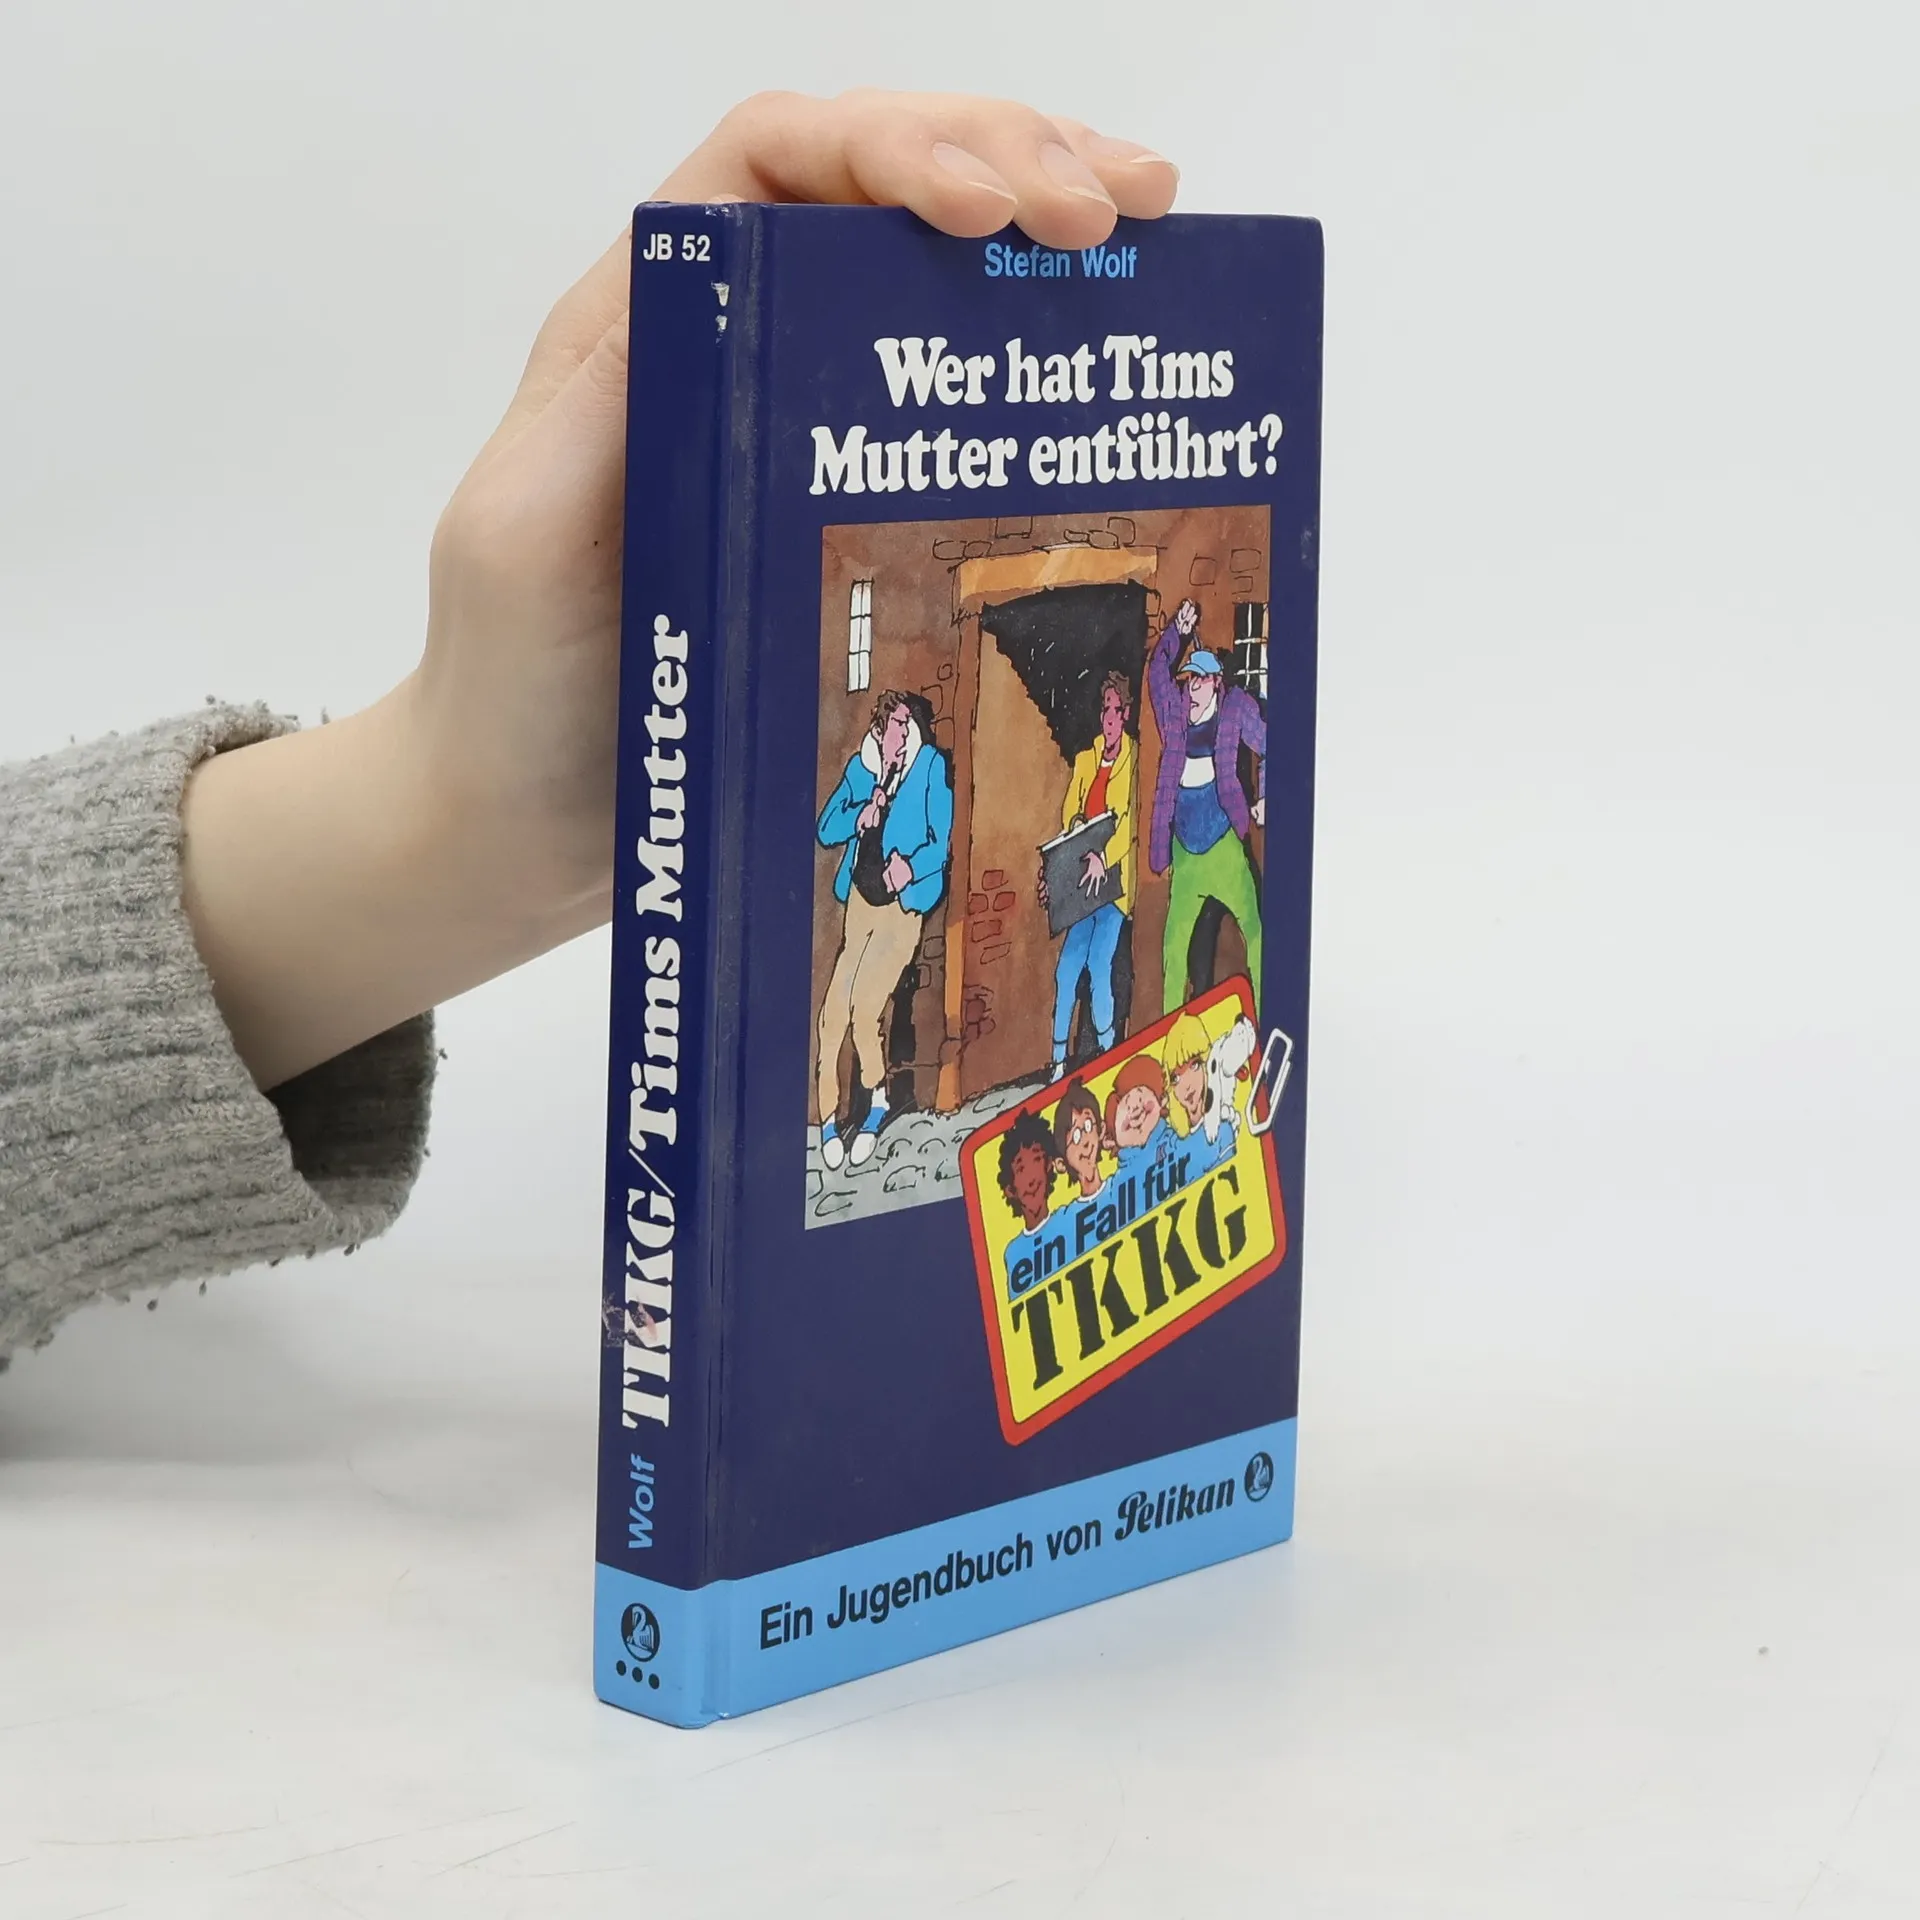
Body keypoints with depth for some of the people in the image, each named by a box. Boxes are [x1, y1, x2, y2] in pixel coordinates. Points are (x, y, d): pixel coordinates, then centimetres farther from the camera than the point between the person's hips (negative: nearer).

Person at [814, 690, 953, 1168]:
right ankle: (828, 1118, 1)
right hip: (859, 901, 4)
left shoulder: (931, 767, 0)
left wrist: (912, 867, -20)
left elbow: (942, 841, -2)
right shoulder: (860, 768, 13)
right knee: (833, 1012, -7)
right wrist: (859, 816, -8)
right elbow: (825, 829, 11)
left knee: (866, 1009, -18)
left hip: (902, 906, -4)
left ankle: (877, 1107, 2)